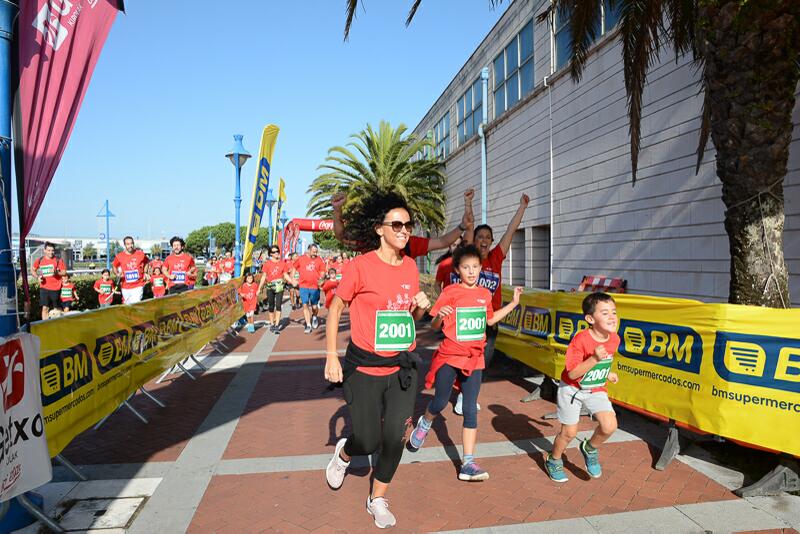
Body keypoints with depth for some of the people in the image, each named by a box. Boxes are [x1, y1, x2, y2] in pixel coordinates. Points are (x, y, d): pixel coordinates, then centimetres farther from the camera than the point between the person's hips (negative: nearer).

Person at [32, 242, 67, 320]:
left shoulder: (58, 260, -1)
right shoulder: (39, 260, 4)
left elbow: (64, 272, -1)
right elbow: (32, 269, 19)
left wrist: (57, 272, -21)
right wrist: (37, 277, 1)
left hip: (55, 288, -1)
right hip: (44, 288, 1)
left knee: (56, 309, 8)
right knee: (45, 308, -3)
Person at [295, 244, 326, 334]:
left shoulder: (319, 260, 2)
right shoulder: (301, 259, 3)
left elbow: (323, 271, 6)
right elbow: (294, 268, 15)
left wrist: (321, 278, -12)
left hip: (315, 287, 0)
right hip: (303, 286, 1)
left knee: (314, 307, 4)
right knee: (305, 305, -2)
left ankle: (314, 317, 38)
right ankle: (308, 325, 6)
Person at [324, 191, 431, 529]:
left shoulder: (410, 266, 3)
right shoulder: (361, 266, -13)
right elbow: (335, 309, -4)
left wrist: (421, 306, -6)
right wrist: (331, 356, -9)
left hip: (402, 367, 4)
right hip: (365, 367, -4)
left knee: (395, 439, 4)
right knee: (368, 443, 4)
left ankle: (378, 500, 30)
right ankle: (343, 453, 42)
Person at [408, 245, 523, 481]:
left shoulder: (485, 294, 6)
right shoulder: (450, 292, -10)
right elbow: (434, 326, -10)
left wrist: (513, 303, 19)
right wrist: (439, 316, -33)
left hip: (474, 359, 4)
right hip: (449, 356, -4)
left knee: (471, 411, 4)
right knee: (440, 403, 7)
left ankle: (468, 464, 10)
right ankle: (424, 424, 42)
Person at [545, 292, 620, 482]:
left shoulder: (614, 339, -9)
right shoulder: (581, 340, -28)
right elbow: (572, 373, -29)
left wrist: (607, 374, 5)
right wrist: (594, 359, -37)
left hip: (596, 390, 5)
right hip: (572, 389, -5)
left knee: (609, 426, -13)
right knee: (569, 432, 4)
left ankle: (589, 449, 20)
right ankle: (553, 461, 33)